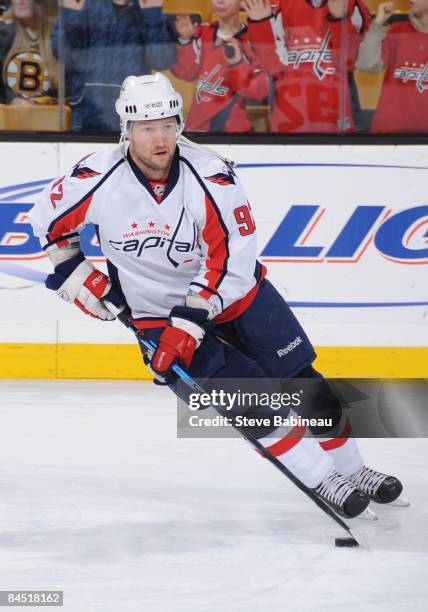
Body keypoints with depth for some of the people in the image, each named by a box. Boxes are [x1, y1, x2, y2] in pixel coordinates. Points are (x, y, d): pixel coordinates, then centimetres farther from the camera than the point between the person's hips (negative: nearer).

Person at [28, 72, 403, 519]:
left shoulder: (210, 175, -23)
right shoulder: (99, 179, -20)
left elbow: (231, 259, -24)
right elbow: (48, 217, 0)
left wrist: (189, 323, -29)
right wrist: (71, 271, -5)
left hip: (231, 291, 1)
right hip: (157, 310, -1)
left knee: (300, 380, 1)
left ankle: (352, 470, 19)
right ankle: (323, 481, -3)